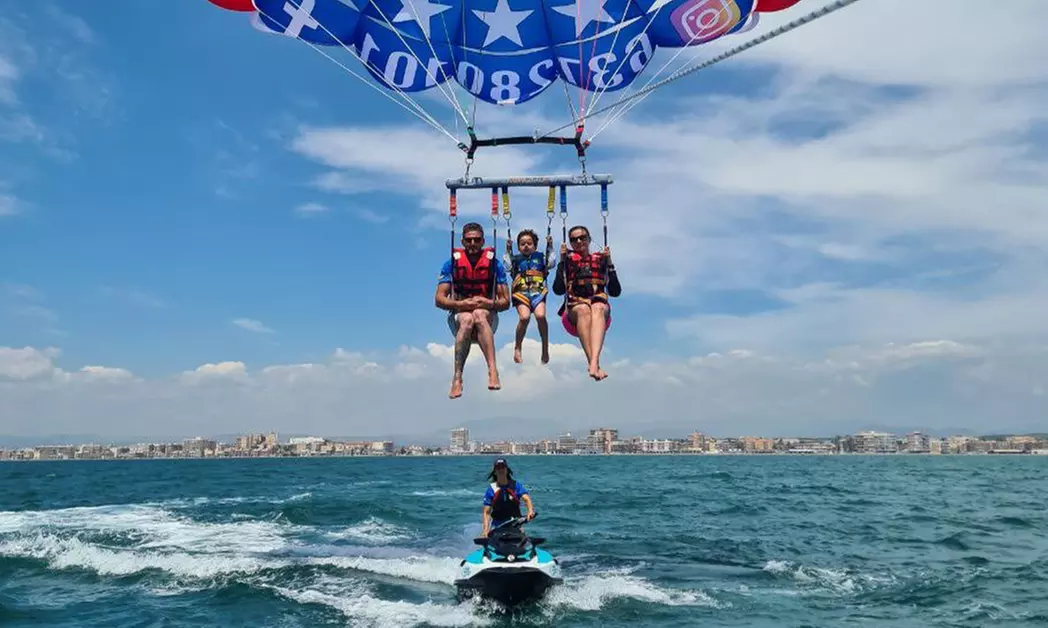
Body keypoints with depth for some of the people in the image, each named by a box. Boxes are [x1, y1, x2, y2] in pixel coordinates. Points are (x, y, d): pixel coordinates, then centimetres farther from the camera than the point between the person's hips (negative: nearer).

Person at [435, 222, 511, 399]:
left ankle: (493, 371, -49)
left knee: (479, 315, -36)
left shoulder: (494, 263, 3)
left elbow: (505, 302, 1)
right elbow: (439, 299, -2)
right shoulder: (452, 262, 3)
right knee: (467, 319, -36)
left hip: (487, 315, 0)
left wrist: (488, 304, -20)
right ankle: (457, 377, -41)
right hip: (458, 314, 0)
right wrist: (460, 304, -21)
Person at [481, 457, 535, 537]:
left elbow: (526, 499, -10)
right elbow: (486, 512, 0)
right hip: (497, 525, 0)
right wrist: (485, 529, -15)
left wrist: (530, 511, -31)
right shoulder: (491, 489, 2)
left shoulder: (516, 485, 3)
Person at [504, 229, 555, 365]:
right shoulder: (516, 258, 21)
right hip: (521, 292, 0)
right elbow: (508, 266, 6)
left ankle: (545, 348, -12)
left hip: (538, 291, 0)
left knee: (540, 315, -28)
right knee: (524, 317, -27)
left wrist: (550, 247, 7)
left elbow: (550, 263, 6)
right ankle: (518, 347, -5)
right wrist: (508, 251, 7)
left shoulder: (540, 256, 20)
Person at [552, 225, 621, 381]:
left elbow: (615, 292, 11)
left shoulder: (600, 260, 21)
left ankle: (594, 363, -59)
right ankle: (595, 365, -51)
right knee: (583, 309, -37)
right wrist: (562, 260, 2)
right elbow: (558, 290, 4)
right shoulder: (568, 260, 20)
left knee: (598, 308, -37)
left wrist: (609, 263, 4)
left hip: (599, 304, 0)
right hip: (573, 309, 0)